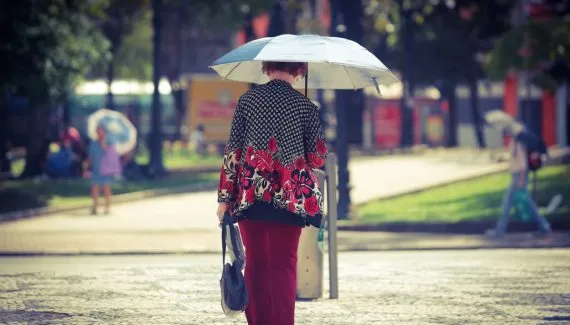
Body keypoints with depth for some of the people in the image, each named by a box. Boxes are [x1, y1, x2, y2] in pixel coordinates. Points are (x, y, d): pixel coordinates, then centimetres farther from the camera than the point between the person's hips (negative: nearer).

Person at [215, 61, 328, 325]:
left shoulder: (248, 100, 0)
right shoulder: (305, 106, -2)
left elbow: (232, 151, -2)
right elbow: (317, 158, 0)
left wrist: (224, 198, 2)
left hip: (250, 195, 1)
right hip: (290, 199, -1)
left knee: (255, 263, 10)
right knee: (284, 265, 2)